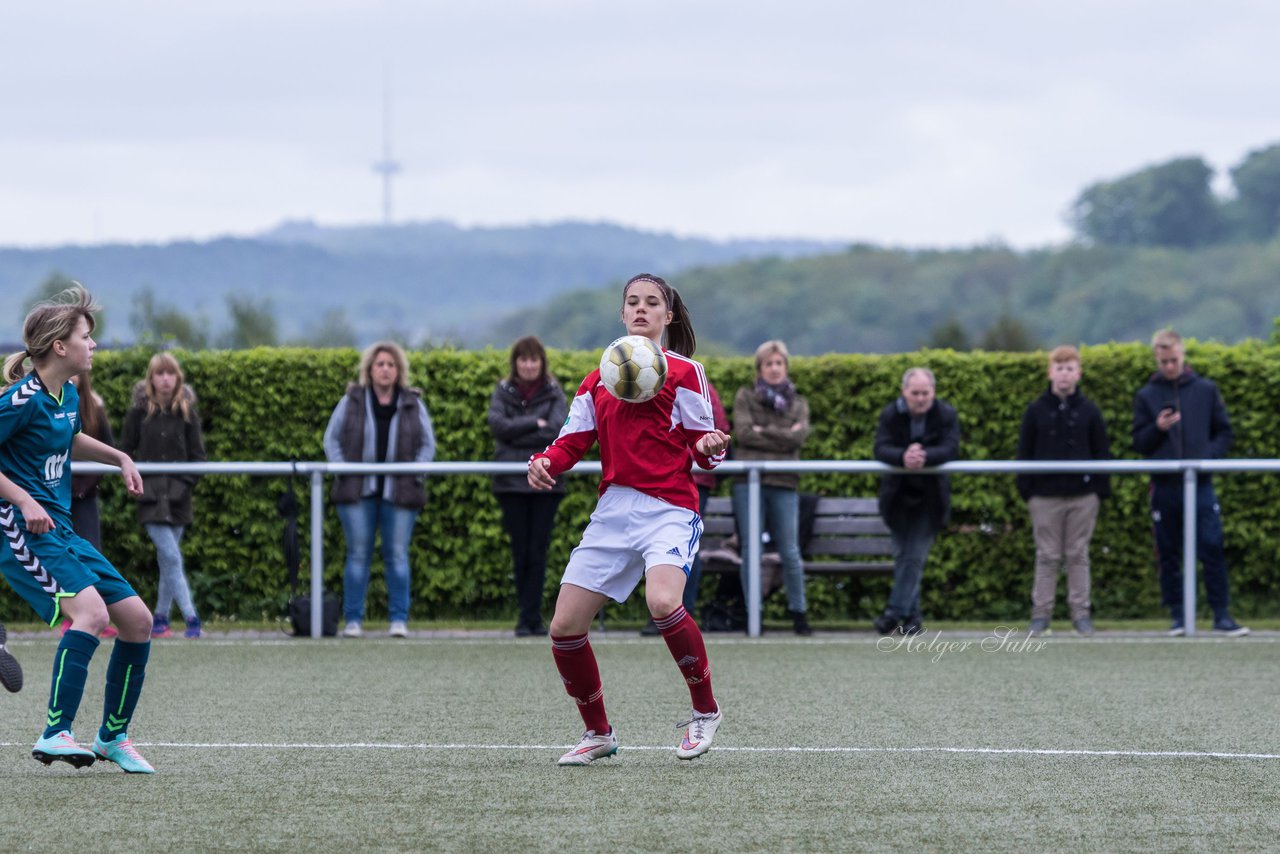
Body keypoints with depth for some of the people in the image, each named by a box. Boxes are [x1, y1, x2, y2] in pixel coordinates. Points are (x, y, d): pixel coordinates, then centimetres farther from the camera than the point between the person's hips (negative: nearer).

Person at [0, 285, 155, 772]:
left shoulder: (68, 395, 12)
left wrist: (119, 458, 23)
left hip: (61, 531, 9)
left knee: (137, 621, 7)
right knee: (91, 611, -30)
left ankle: (113, 736, 21)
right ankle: (55, 735, -31)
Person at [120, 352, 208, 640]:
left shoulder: (186, 412, 4)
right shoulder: (139, 411, 0)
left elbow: (197, 454, 7)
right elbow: (125, 452, 5)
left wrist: (188, 482, -6)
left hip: (178, 496, 2)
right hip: (151, 497, -2)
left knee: (168, 560, 6)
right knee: (171, 557, -12)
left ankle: (160, 618, 17)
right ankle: (191, 619, -16)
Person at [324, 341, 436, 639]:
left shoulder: (413, 404, 9)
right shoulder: (352, 402, 7)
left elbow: (428, 444, 11)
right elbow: (331, 439, 9)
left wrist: (415, 475, -3)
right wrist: (342, 470, -4)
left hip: (399, 492, 0)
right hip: (358, 491, 0)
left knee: (397, 556, -1)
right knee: (358, 555, -1)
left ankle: (399, 619, 3)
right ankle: (353, 620, 3)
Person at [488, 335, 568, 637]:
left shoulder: (553, 393, 6)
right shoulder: (503, 392, 9)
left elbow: (559, 429, -9)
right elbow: (497, 425, -7)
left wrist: (517, 432, -11)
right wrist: (535, 424, -11)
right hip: (511, 484, 1)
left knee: (538, 551, -5)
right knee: (521, 551, 2)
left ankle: (529, 617, -3)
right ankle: (531, 617, 9)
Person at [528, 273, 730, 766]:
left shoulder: (683, 371, 4)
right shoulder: (599, 380, 18)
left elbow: (701, 450, 1)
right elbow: (574, 439, 14)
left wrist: (709, 447, -22)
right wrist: (545, 462, -7)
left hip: (669, 509, -5)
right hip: (613, 511, 6)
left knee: (662, 601, -33)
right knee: (565, 627, -1)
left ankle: (705, 711, -13)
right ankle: (597, 733, 19)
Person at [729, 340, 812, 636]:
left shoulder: (797, 403, 15)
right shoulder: (745, 397, 10)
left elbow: (799, 436, -2)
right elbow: (743, 431, -6)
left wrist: (764, 431, -6)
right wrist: (783, 437, -5)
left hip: (784, 483, 1)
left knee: (790, 553, -1)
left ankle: (798, 613, 8)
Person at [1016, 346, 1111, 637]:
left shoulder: (1089, 411, 5)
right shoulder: (1036, 411, 4)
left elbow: (1102, 452, 7)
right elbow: (1024, 452, 4)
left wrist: (1102, 488, 0)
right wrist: (1026, 490, -2)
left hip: (1083, 494, 0)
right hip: (1045, 495, 0)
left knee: (1078, 556, 5)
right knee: (1047, 556, 3)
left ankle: (1081, 613, 9)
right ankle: (1040, 613, 6)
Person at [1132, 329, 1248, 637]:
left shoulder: (1206, 390, 7)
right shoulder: (1146, 396, 7)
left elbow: (1224, 432, 9)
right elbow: (1139, 444, 6)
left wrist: (1209, 455, -8)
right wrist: (1157, 429, -13)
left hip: (1200, 485, -1)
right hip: (1165, 487, 1)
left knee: (1212, 550, -7)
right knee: (1168, 555, 4)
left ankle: (1221, 615, -4)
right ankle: (1178, 615, 12)